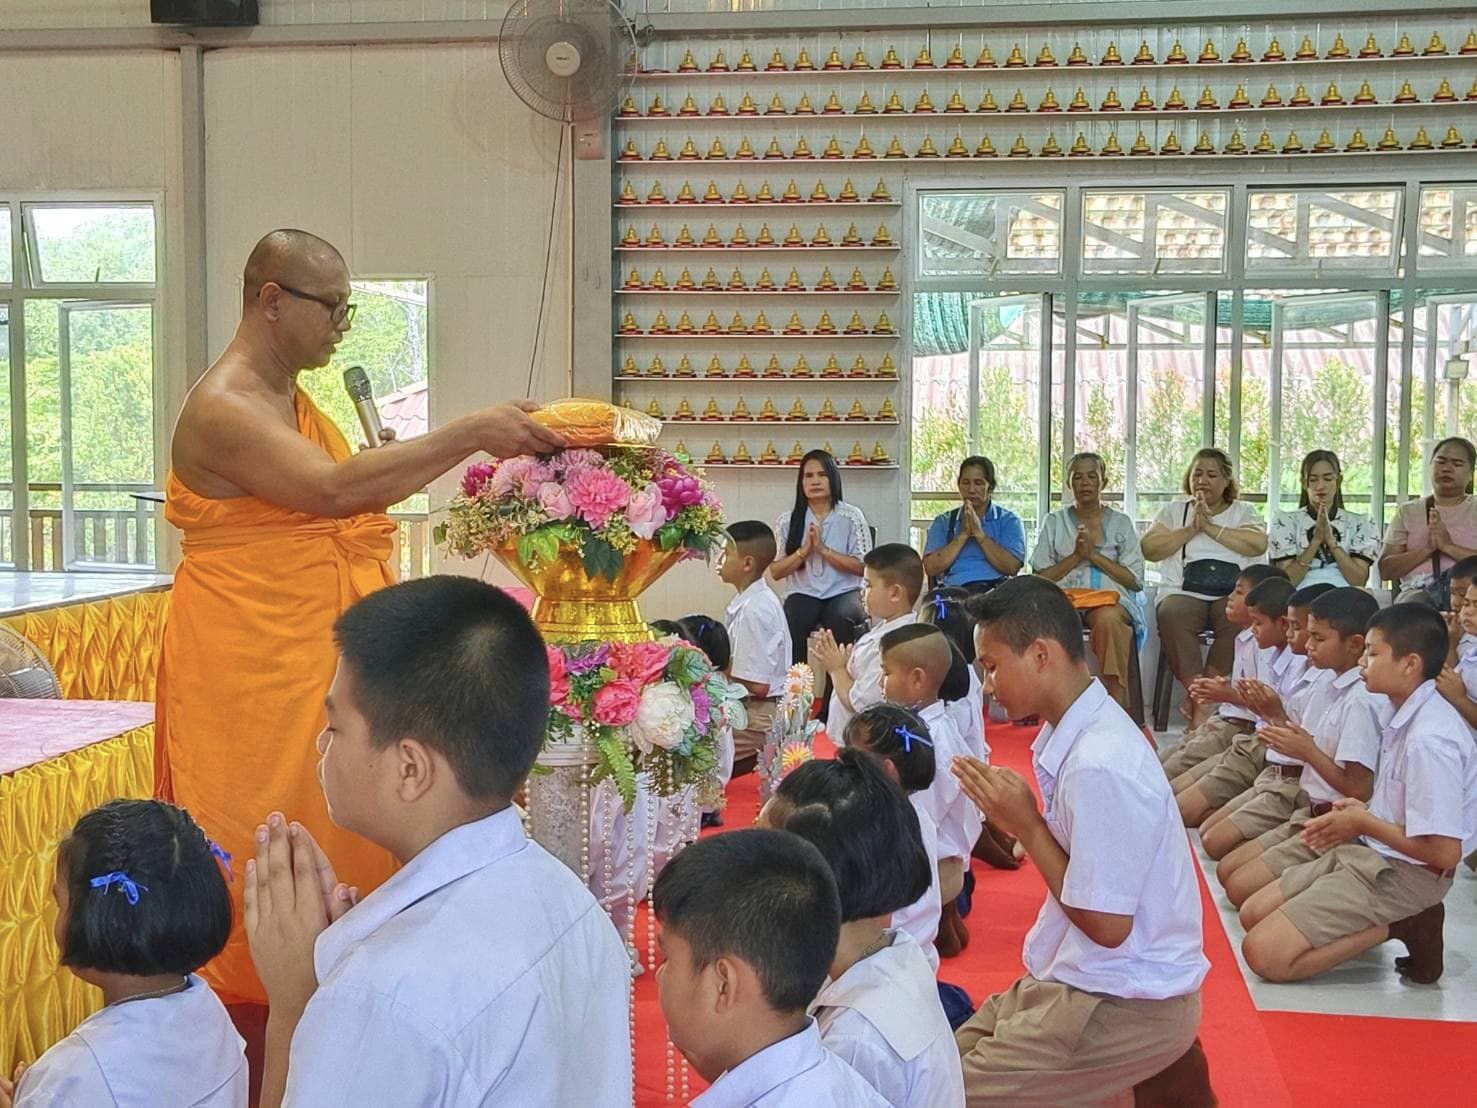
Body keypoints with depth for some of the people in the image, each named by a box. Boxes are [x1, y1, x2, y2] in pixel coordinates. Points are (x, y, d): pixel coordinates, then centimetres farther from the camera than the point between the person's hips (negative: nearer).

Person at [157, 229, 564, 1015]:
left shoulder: (291, 398, 14)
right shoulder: (223, 406, -18)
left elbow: (359, 493, 16)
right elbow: (336, 488, -30)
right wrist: (472, 433, -25)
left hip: (314, 658, 9)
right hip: (250, 663, -9)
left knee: (333, 837, 12)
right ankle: (252, 1031, 11)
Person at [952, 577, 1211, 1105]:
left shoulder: (1098, 767, -26)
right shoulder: (1081, 728, 1)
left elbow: (1107, 925, -21)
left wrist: (1026, 826, -16)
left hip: (1127, 1003, -9)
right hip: (1093, 979, 9)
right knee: (951, 1059, 15)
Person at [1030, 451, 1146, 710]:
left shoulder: (1121, 523, 17)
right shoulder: (1054, 522, 20)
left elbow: (1135, 580, 8)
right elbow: (1040, 577, 11)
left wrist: (1094, 555, -2)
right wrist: (1076, 556, -2)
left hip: (1110, 597, -1)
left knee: (1108, 619, -39)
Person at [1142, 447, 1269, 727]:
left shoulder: (1243, 512, 20)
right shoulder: (1174, 510, 22)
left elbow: (1258, 545, -3)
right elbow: (1149, 548, 7)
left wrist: (1210, 527, -4)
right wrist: (1191, 529, 1)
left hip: (1232, 594, 0)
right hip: (1184, 593, 1)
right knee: (1171, 615, -35)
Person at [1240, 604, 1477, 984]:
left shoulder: (1430, 739, -25)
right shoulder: (1409, 715, 4)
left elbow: (1445, 852, -26)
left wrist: (1363, 823, -14)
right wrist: (1362, 811, 0)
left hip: (1403, 874, -10)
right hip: (1367, 853, 10)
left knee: (1264, 953, -15)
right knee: (1253, 914, 13)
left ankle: (1399, 927, -6)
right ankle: (1397, 917, 6)